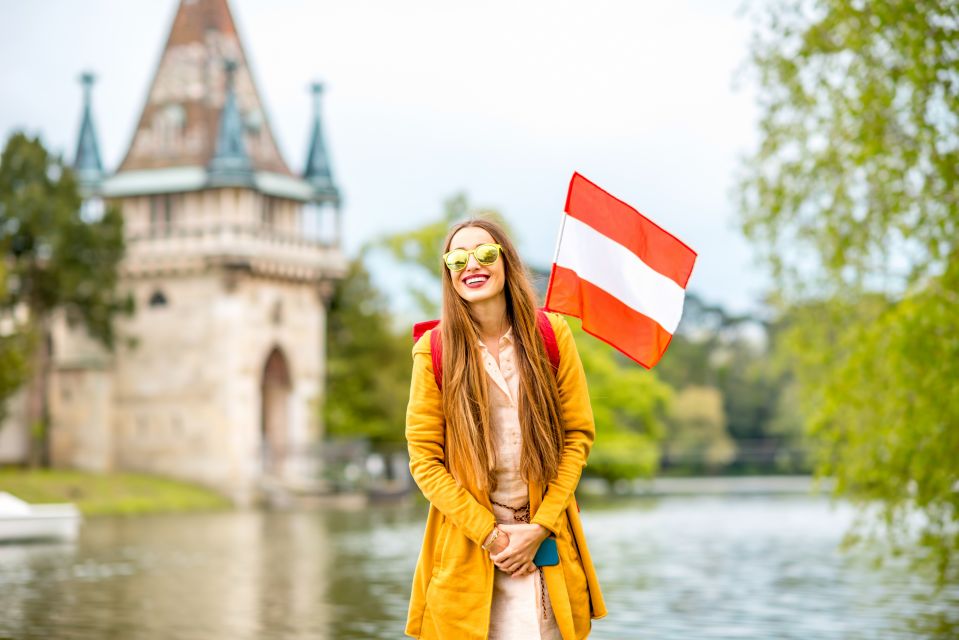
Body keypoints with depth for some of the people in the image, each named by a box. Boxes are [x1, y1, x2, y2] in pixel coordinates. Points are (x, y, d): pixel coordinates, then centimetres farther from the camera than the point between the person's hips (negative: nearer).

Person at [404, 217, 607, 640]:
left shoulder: (551, 334, -2)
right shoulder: (434, 351, -5)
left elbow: (579, 435, 1)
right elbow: (424, 459, -4)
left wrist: (540, 527, -7)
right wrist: (489, 534, -10)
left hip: (545, 543, 1)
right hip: (466, 548, -1)